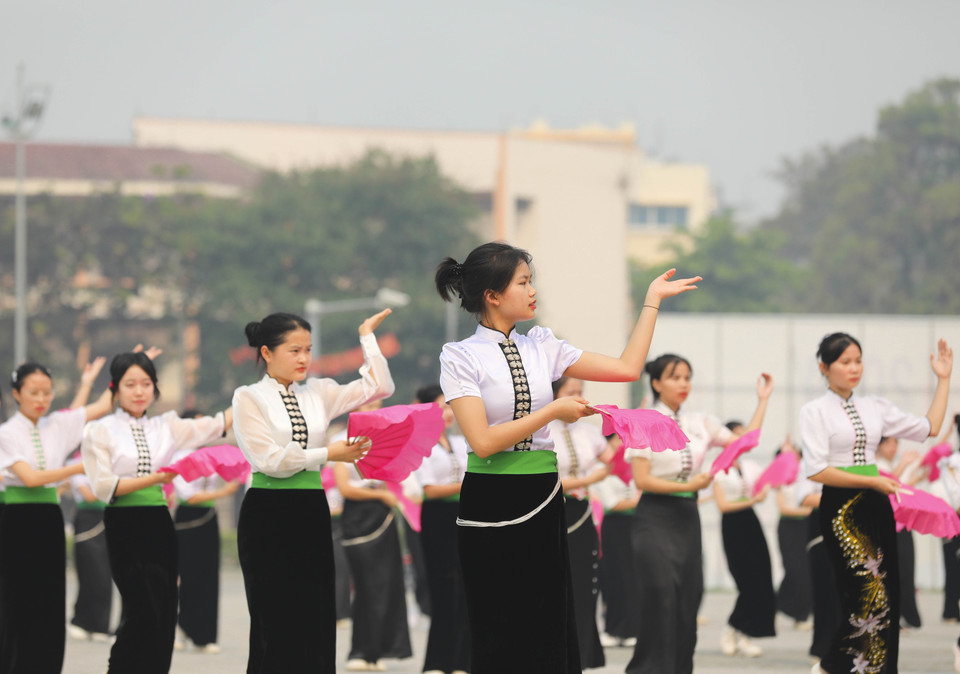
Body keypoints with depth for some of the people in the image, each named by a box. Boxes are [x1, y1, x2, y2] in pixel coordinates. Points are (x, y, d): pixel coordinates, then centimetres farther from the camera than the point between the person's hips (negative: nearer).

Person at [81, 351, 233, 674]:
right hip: (125, 526, -4)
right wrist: (153, 479, -18)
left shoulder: (166, 427, 12)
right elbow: (103, 486, -8)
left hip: (159, 525, 4)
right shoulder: (100, 431, 1)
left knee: (164, 613, 0)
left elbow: (217, 424, 11)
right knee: (143, 611, -13)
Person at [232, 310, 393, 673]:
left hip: (312, 511, 5)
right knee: (276, 624, -3)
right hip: (268, 515, -4)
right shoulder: (249, 398, -2)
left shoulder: (318, 394, 11)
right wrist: (329, 454, -13)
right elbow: (269, 459, -13)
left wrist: (367, 335, 9)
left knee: (317, 622, 2)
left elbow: (379, 387, 9)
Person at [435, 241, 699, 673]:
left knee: (549, 633, 4)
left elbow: (627, 369, 9)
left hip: (543, 501, 5)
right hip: (490, 503, -5)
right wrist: (554, 411, -12)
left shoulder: (542, 347, 9)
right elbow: (483, 441, -16)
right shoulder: (460, 357, -6)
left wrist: (653, 299, 12)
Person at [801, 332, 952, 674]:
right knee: (867, 591, -15)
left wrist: (943, 380, 14)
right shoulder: (815, 411, -3)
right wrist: (872, 482, -14)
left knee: (886, 594, 3)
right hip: (841, 508, -6)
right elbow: (817, 470, -12)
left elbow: (929, 428, 16)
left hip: (876, 506, 6)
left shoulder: (875, 408, 12)